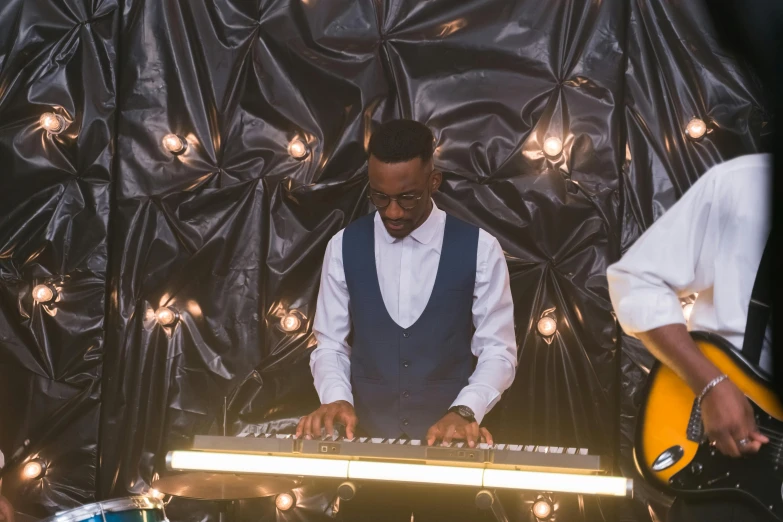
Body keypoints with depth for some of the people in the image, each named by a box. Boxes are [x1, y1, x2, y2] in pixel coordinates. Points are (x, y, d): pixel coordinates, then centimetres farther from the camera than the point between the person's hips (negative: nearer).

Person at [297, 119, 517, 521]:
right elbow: (330, 344, 6)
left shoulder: (479, 249, -3)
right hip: (367, 435, 1)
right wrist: (336, 398, -13)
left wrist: (464, 412, -17)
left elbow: (498, 350, -2)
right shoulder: (344, 247, 2)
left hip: (450, 438, -1)